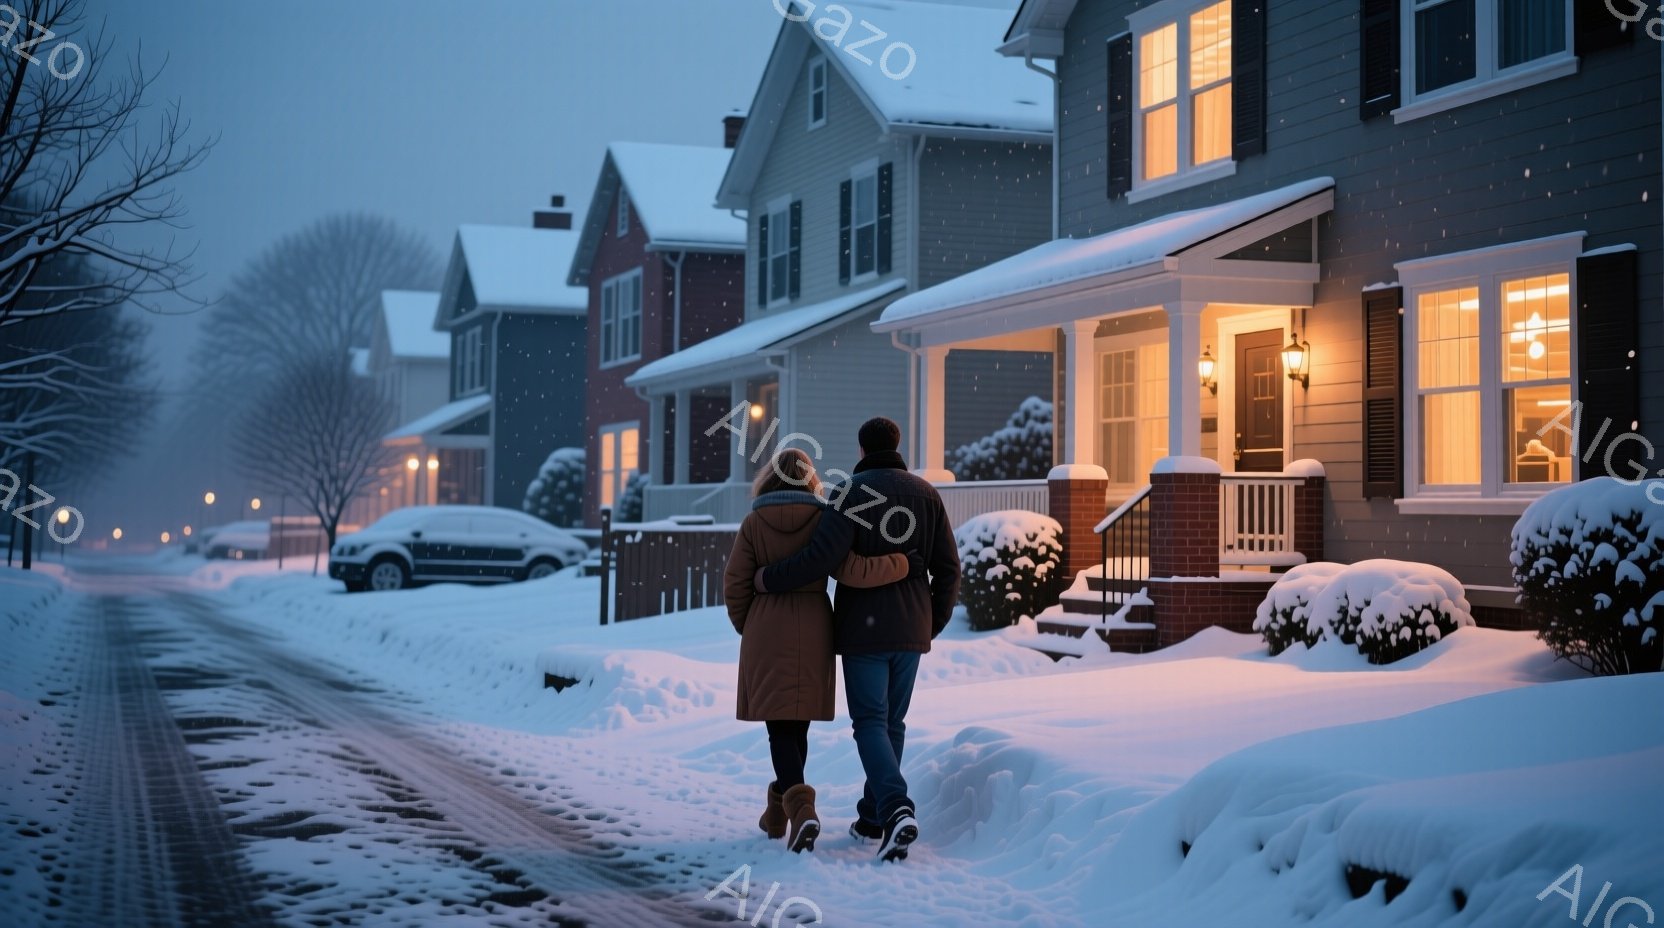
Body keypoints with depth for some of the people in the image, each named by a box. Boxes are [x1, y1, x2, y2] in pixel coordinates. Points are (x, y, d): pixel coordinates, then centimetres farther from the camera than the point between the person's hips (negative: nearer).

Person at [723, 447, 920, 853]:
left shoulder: (755, 523, -3)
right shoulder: (823, 520, -4)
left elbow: (735, 584, -2)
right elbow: (852, 571, -16)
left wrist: (743, 625, 15)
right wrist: (903, 564, -5)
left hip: (766, 632, -1)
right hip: (813, 631, 2)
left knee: (779, 725, -2)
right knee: (798, 723, 15)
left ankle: (799, 807, -23)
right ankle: (778, 812, 25)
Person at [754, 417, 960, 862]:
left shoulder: (855, 492, -10)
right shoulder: (926, 493, 6)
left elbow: (821, 557, -20)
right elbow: (947, 567, 6)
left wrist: (770, 578, -6)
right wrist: (935, 622, 19)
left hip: (863, 628, -5)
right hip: (910, 630, 5)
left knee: (870, 722, -3)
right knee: (892, 722, 15)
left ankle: (897, 809, -22)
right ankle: (872, 816, 21)